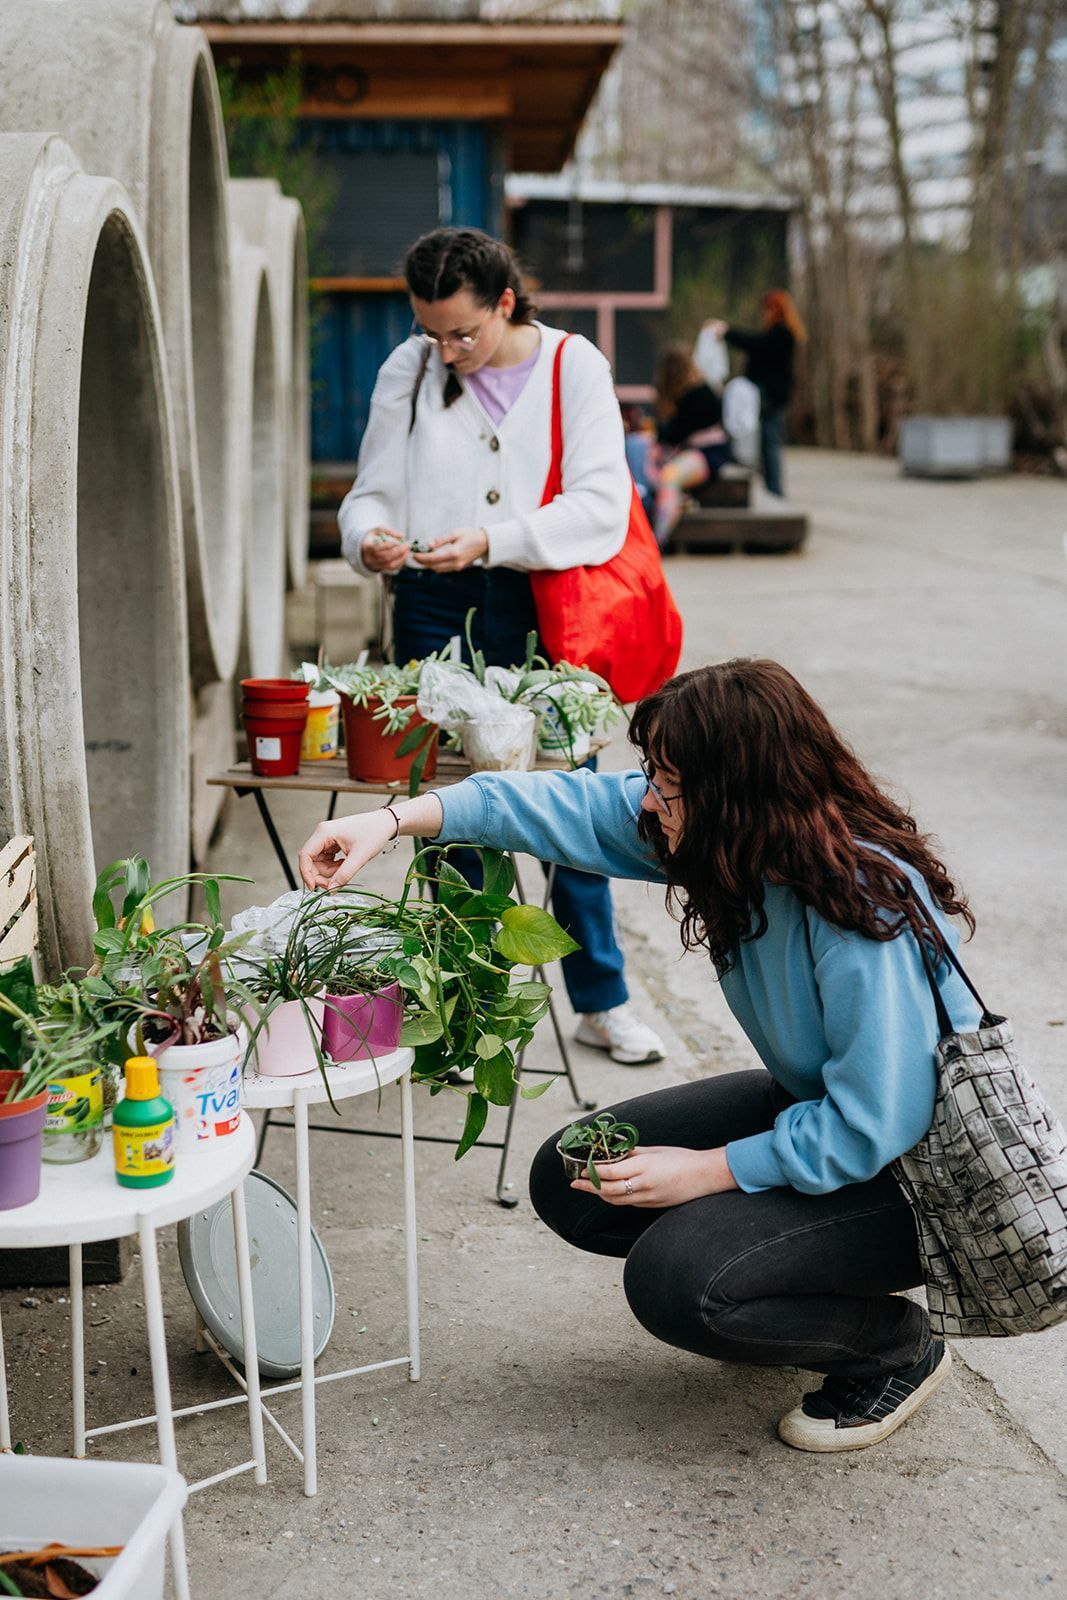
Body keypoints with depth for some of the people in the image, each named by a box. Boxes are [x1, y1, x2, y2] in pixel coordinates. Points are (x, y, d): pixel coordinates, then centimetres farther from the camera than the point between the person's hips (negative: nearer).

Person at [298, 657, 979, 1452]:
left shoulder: (867, 913, -34)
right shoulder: (740, 840, -11)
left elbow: (874, 1126, -31)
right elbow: (577, 804, -5)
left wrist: (706, 1172, -23)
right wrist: (397, 819, -10)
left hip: (910, 1165, -8)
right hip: (820, 1109, 8)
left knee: (675, 1280, -24)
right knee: (573, 1184, 1)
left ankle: (901, 1348, 1)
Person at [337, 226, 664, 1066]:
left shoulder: (574, 366, 0)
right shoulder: (409, 370, 7)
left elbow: (599, 508, -9)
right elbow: (373, 489, 7)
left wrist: (491, 540, -20)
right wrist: (369, 535, -17)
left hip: (537, 603, -2)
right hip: (434, 609, 2)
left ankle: (601, 1000, 18)